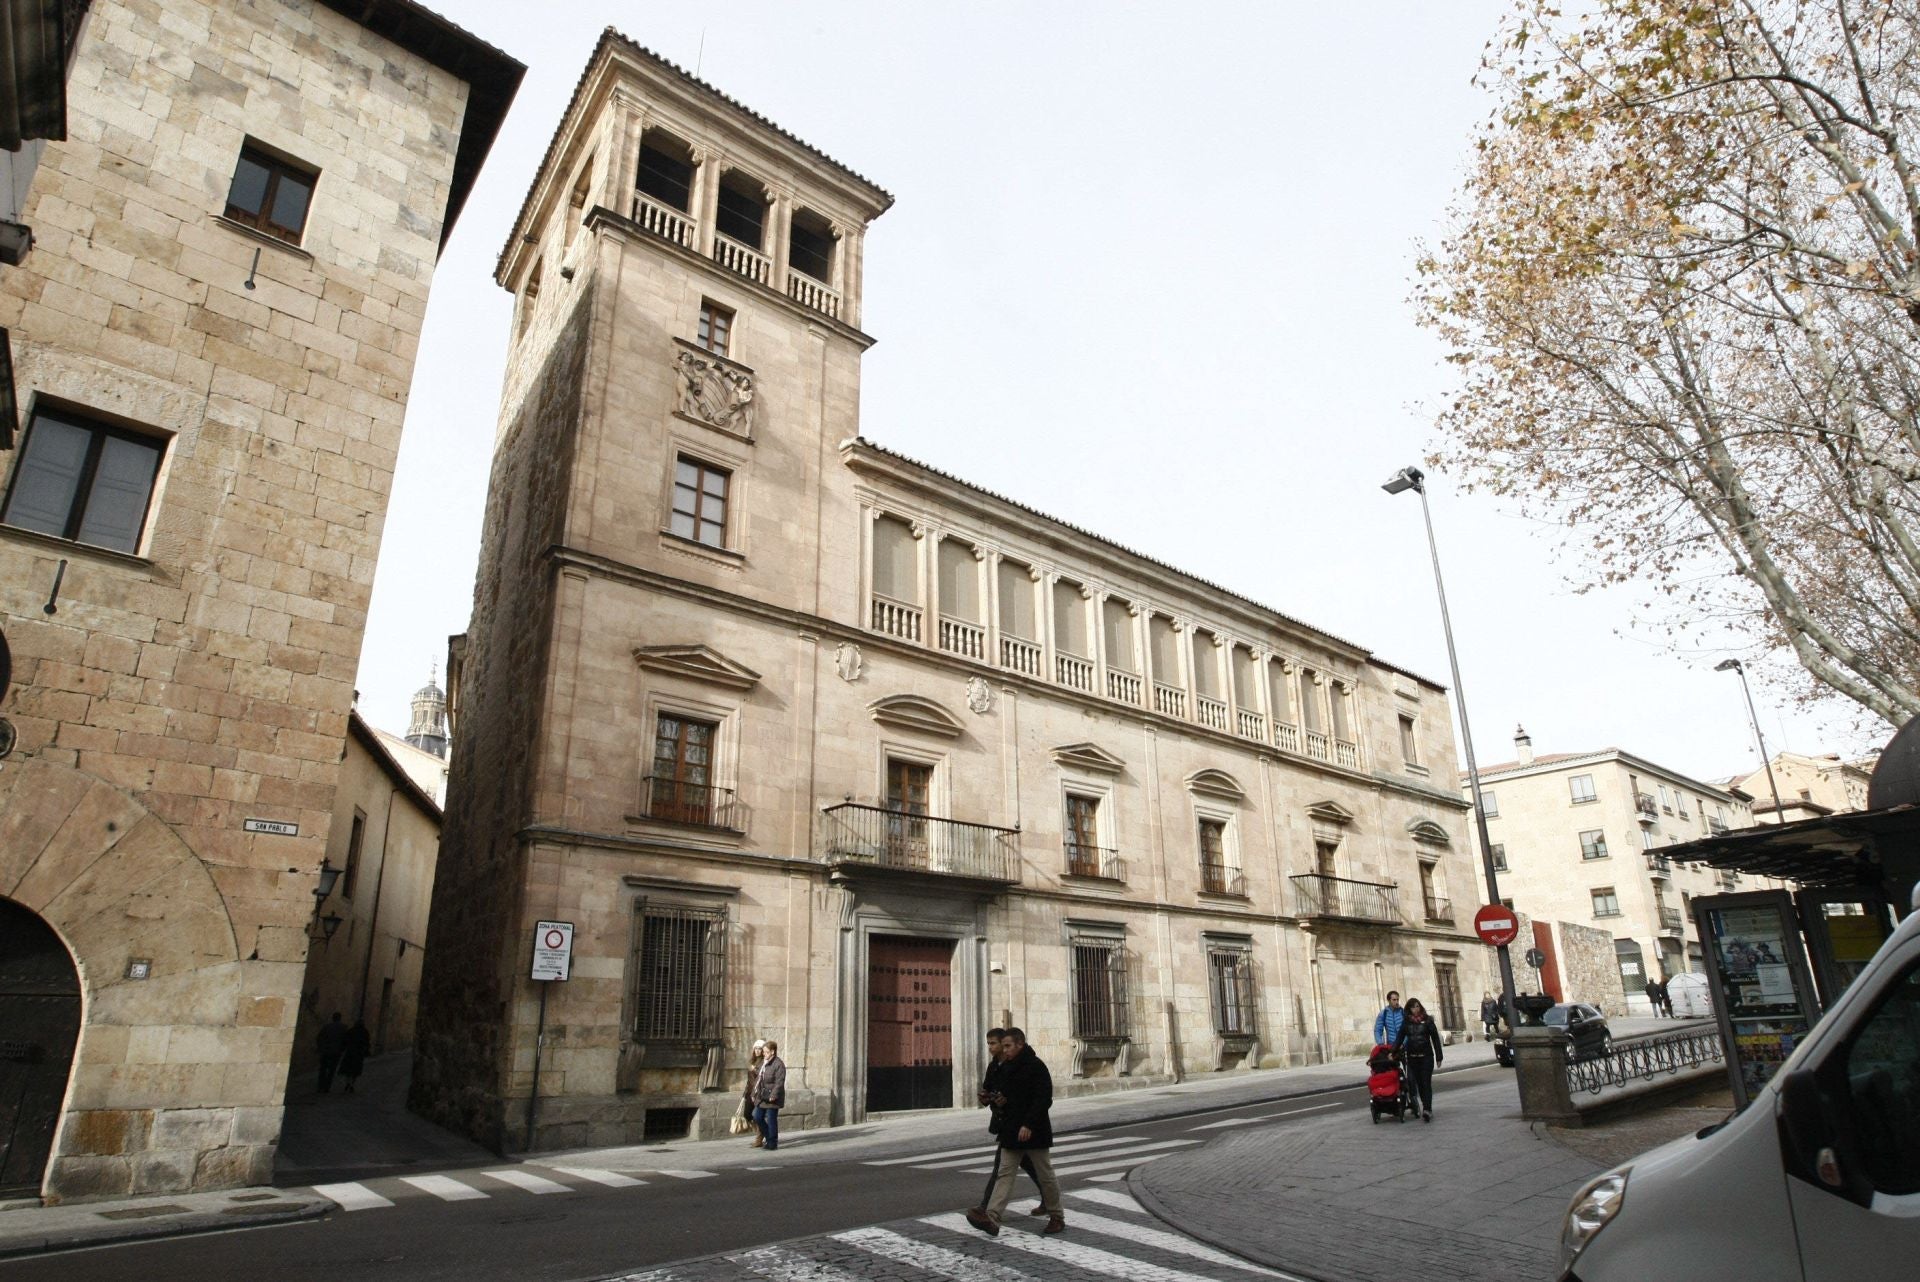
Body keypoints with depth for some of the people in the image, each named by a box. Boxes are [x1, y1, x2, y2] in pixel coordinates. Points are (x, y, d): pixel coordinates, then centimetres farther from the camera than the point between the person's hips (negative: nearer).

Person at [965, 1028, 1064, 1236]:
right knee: (1004, 1174, -1)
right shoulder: (1006, 1068, 11)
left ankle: (1057, 1217, 21)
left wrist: (1029, 1124, -25)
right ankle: (991, 1218, -8)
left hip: (1033, 1132, -7)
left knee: (1045, 1175, 6)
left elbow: (1044, 1099, -20)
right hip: (1011, 1131, 7)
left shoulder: (1036, 1066, -13)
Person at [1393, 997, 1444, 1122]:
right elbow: (1399, 1038, 3)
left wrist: (1439, 1057, -2)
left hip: (1426, 1056, -3)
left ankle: (1427, 1109, -13)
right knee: (1419, 1083, 5)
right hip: (1412, 1057, 3)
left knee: (1426, 1083, -9)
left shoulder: (1427, 1021, -1)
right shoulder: (1406, 1022, 5)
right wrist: (1393, 1052, -7)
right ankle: (1427, 1108, 15)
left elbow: (1435, 1039, 1)